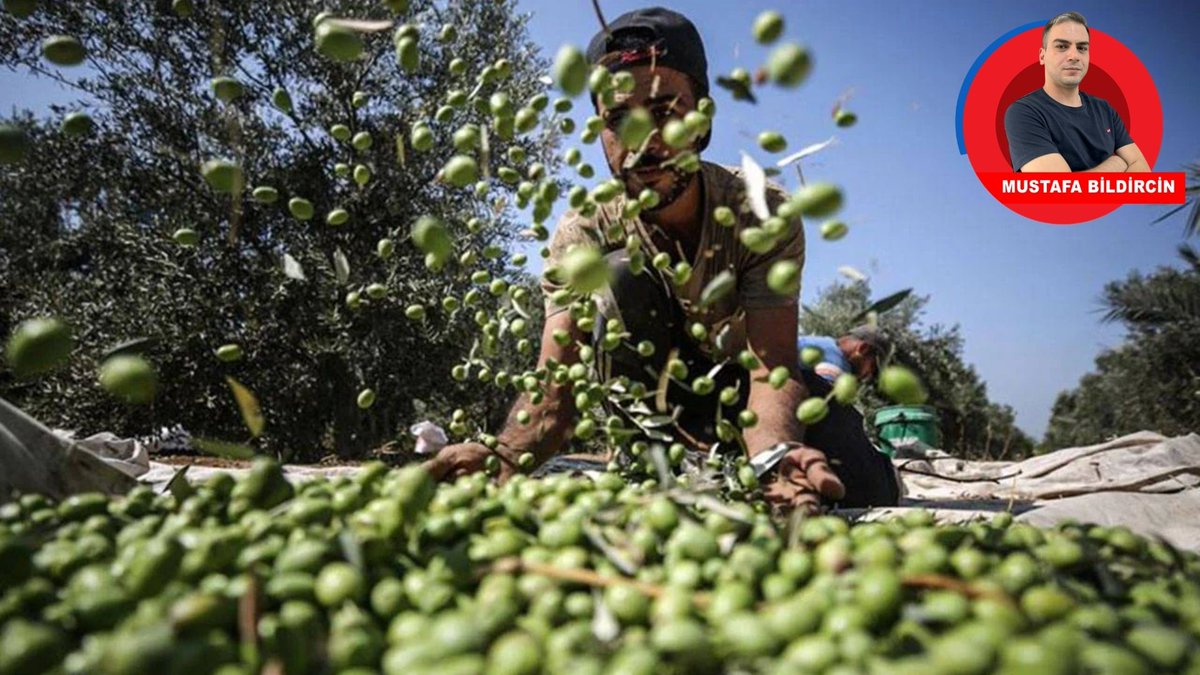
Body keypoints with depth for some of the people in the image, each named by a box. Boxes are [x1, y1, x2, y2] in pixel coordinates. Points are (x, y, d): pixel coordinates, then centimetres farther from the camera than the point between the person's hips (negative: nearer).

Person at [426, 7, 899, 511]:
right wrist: (506, 453, -55)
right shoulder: (581, 234, -23)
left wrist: (776, 453, -58)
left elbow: (771, 367, -35)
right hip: (650, 393, 0)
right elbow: (555, 380, -32)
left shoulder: (766, 215, -24)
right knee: (620, 279, -29)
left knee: (864, 489, -21)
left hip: (741, 385, 1)